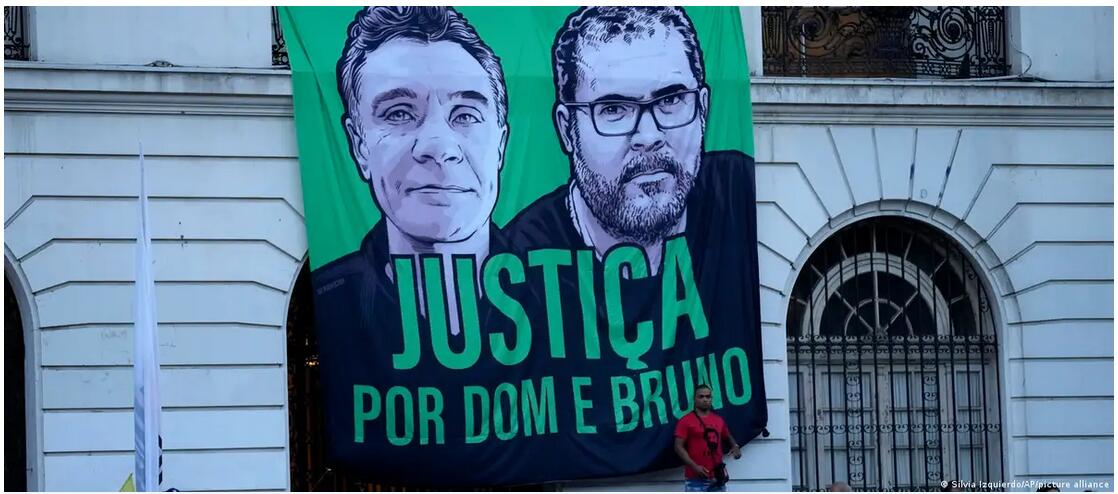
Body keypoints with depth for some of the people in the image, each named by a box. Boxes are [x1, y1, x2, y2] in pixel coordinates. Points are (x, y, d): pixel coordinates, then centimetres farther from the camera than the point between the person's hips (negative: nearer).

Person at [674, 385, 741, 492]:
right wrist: (694, 466, -19)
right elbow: (679, 447, -9)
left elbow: (728, 437, 29)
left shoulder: (719, 420, 12)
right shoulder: (686, 421, -4)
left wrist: (735, 446, 5)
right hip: (695, 479, -6)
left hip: (717, 478, 6)